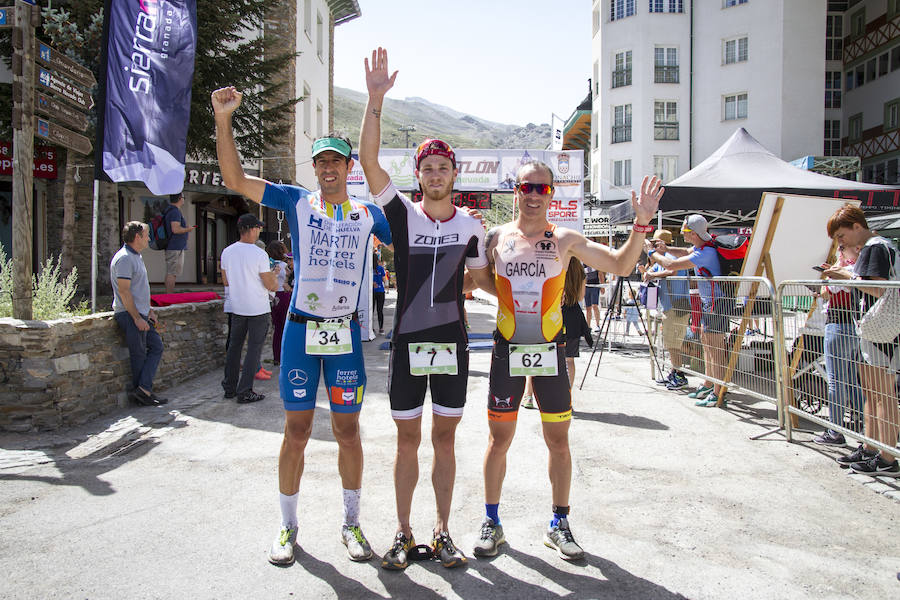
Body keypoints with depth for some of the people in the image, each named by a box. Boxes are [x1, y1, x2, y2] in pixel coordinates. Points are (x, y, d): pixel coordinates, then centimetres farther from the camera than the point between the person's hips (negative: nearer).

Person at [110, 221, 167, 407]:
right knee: (139, 355, -3)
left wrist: (149, 310, 16)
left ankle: (143, 390, 2)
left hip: (140, 313, 10)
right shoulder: (124, 258, -15)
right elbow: (124, 291, -20)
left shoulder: (136, 256, 17)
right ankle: (143, 391, 5)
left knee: (156, 346, 6)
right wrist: (137, 318, -21)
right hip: (129, 315, -10)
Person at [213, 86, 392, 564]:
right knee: (296, 431, 6)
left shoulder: (369, 213, 8)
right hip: (300, 330, -1)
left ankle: (351, 523, 23)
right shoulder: (297, 201, 5)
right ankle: (288, 526, 23)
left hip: (346, 333, 1)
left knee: (347, 430, 8)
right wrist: (223, 119, -10)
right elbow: (235, 179, -1)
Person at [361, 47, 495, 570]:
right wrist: (376, 101, -20)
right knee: (408, 440, 7)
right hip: (408, 343, -1)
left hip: (452, 345, 1)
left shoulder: (472, 226, 5)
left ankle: (442, 532, 24)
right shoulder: (402, 213, -1)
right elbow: (370, 161, -14)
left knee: (444, 438, 10)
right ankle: (404, 532, 22)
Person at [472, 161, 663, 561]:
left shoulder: (565, 240, 0)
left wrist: (641, 223, -14)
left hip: (550, 350, 0)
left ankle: (558, 524, 26)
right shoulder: (496, 238, 2)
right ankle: (491, 522, 24)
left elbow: (621, 265, -1)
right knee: (499, 438, 7)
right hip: (507, 350, 0)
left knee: (558, 441, 8)